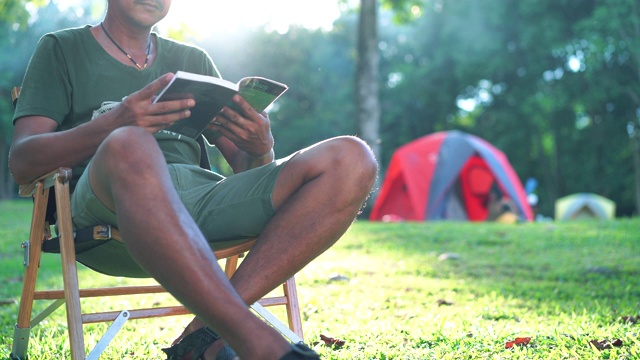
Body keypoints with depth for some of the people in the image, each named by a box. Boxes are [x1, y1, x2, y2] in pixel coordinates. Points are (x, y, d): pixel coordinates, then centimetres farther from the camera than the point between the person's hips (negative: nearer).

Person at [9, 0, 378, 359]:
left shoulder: (194, 60, 28)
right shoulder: (63, 48, 18)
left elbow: (246, 168, 22)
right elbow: (21, 163, 3)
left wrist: (261, 149, -5)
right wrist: (114, 124, -15)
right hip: (107, 208, -4)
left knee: (351, 159, -17)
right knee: (128, 147, -39)